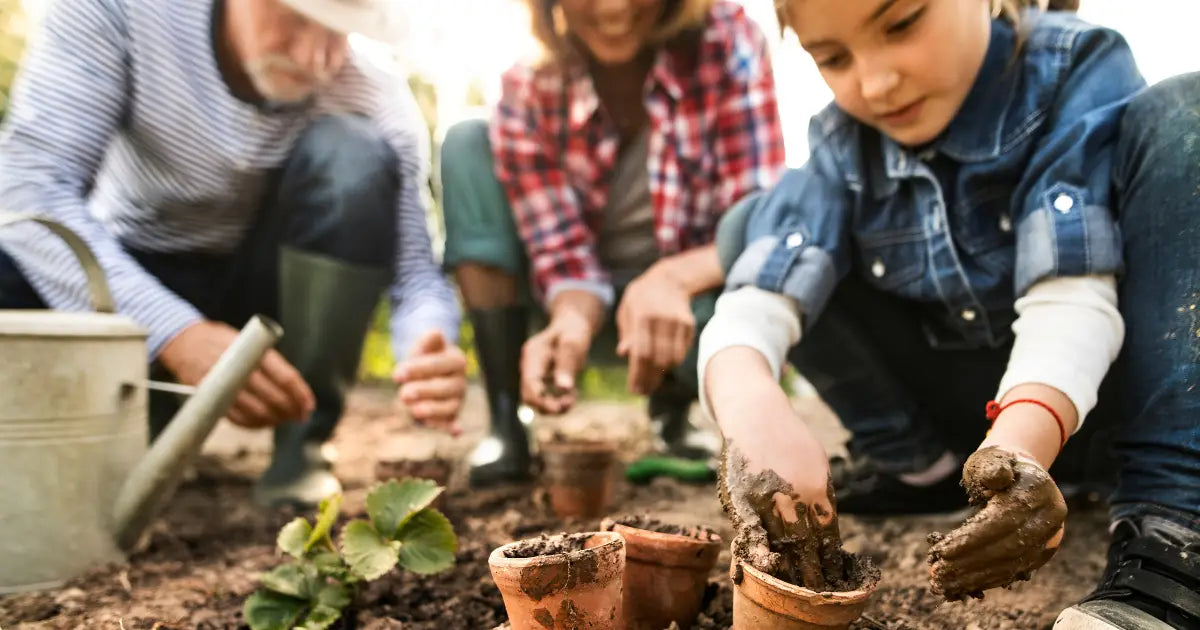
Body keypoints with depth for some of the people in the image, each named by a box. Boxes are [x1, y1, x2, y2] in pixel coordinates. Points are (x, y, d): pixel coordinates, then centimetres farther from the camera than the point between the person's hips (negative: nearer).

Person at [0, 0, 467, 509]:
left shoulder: (375, 101, -19)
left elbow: (415, 270, -20)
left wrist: (428, 353, -44)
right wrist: (175, 333, -41)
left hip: (264, 294, 0)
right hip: (122, 284, 0)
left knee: (353, 153, -27)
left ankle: (299, 448, -16)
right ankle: (148, 424, -2)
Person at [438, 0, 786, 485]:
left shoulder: (728, 41, -19)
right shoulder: (528, 89, -16)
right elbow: (564, 253, -17)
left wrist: (672, 277, -44)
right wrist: (572, 322, -40)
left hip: (688, 295, -1)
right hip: (587, 303, 2)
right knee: (467, 145, -16)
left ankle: (672, 414, 4)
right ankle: (504, 423, -14)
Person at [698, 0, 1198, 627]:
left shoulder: (1078, 70, -17)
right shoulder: (842, 145, -10)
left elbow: (1070, 293, -30)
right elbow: (757, 297, -25)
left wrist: (1022, 439, -48)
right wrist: (750, 404, -46)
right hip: (972, 404, 3)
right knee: (752, 224, -8)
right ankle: (922, 468, -3)